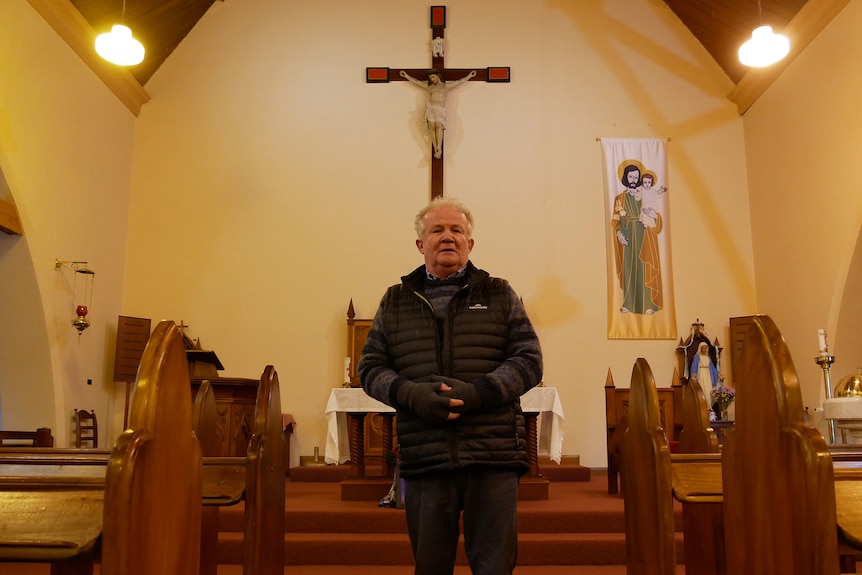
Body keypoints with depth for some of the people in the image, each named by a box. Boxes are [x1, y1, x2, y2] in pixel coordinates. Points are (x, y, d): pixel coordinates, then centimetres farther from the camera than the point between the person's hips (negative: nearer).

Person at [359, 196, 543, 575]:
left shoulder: (500, 295, 10)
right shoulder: (395, 301, 12)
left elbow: (528, 360, 2)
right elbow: (370, 367, 9)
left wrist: (476, 393, -14)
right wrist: (410, 393, -12)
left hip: (493, 457, -1)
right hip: (423, 457, 1)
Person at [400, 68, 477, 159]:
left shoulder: (446, 85, 22)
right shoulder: (429, 86, 24)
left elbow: (459, 81, 26)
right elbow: (416, 81, 29)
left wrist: (469, 75, 28)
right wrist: (406, 75, 30)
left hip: (440, 109, -1)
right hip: (430, 108, 2)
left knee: (438, 126, -25)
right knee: (432, 128, -17)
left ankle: (439, 149, -29)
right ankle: (436, 151, -17)